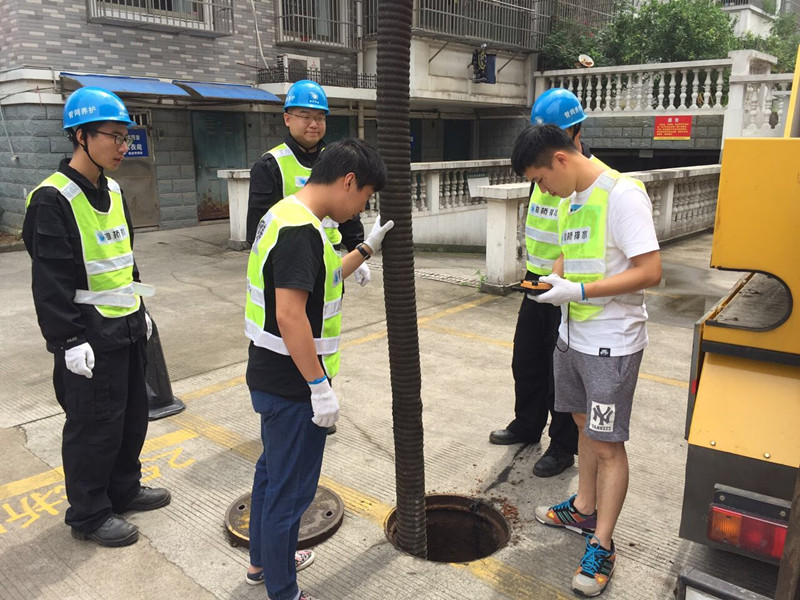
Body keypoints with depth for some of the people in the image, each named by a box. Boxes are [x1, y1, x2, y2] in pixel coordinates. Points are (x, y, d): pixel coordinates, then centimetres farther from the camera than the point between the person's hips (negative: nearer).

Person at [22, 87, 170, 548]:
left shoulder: (113, 190, 10)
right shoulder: (53, 199, -16)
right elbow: (51, 279, -18)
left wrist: (140, 307, 20)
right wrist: (69, 340, -19)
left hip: (128, 326, 8)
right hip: (90, 334, -8)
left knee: (134, 413, 17)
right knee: (94, 425, 3)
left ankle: (124, 489, 36)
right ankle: (89, 515, 21)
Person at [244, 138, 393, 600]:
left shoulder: (286, 214, 8)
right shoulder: (301, 231, -23)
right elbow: (290, 315, -29)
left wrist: (367, 249, 19)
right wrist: (320, 387, -24)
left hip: (272, 377, 10)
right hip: (292, 386, -10)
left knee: (272, 470, 25)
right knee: (291, 488, 6)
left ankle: (263, 560, 45)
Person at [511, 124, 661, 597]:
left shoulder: (622, 194, -19)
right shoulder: (570, 200, 8)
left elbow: (650, 271, -23)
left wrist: (578, 291, -25)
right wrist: (554, 278, -2)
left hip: (612, 344, -8)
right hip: (573, 336, 8)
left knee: (607, 444, 1)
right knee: (585, 424, 21)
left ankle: (602, 546, 16)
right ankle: (585, 508, 39)